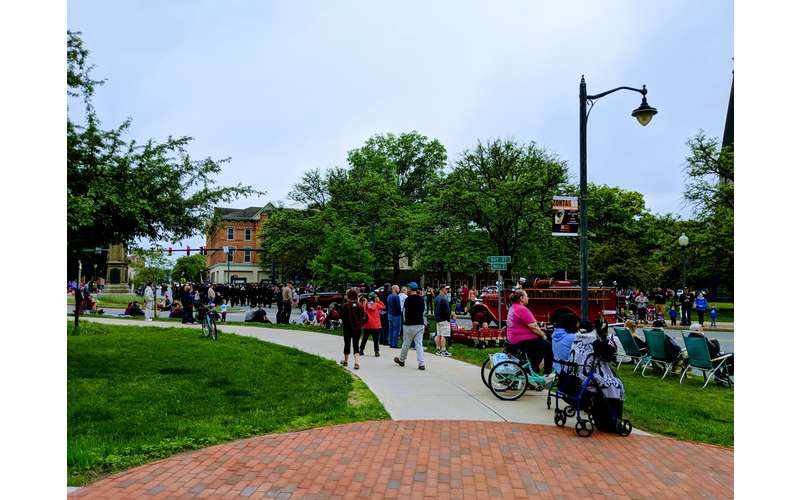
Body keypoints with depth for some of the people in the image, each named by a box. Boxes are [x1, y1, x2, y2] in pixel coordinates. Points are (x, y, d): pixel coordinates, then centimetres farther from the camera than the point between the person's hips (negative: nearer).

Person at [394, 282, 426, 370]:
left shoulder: (408, 299, -12)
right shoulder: (422, 299, 6)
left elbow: (405, 312, -7)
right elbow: (423, 311, 12)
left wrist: (405, 321, 7)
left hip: (410, 325, -5)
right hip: (420, 324, 5)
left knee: (406, 343, 10)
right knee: (419, 344, 4)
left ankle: (401, 360, 27)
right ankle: (421, 363, -3)